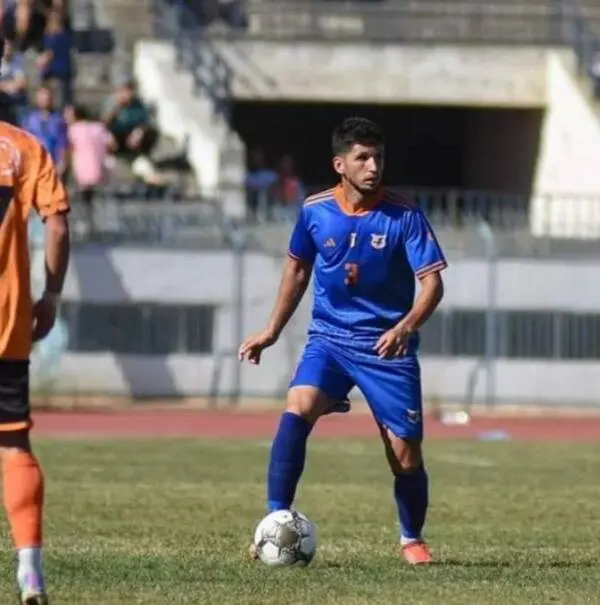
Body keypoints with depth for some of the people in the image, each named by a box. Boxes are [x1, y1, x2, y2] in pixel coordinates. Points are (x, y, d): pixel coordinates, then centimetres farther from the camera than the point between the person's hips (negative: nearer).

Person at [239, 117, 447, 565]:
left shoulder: (405, 217, -10)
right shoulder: (315, 211, -2)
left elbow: (432, 282, -12)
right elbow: (298, 268, 15)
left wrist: (407, 326, -31)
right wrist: (273, 331, 17)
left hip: (388, 347, -1)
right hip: (329, 338, 1)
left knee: (406, 455, 1)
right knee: (296, 411, -26)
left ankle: (412, 539, 29)